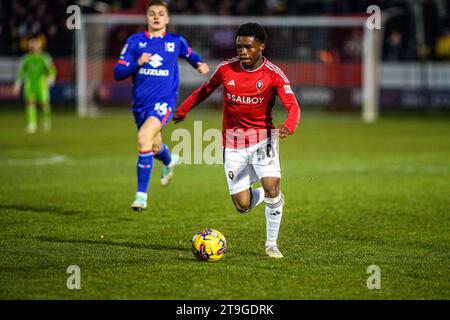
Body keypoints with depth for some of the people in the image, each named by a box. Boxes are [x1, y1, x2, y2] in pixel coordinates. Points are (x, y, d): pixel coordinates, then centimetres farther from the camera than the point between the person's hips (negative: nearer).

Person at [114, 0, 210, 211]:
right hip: (140, 102, 3)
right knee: (154, 148, 19)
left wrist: (200, 64, 2)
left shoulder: (176, 41, 2)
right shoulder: (135, 41, 1)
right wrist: (138, 63, -20)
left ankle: (141, 194, -22)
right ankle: (169, 161, 60)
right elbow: (118, 73, -2)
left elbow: (190, 54, 24)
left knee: (144, 137, -28)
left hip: (164, 100, -3)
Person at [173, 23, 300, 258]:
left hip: (262, 138, -2)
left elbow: (293, 106, -22)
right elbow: (206, 89, 16)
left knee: (271, 186, -23)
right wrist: (183, 110, 23)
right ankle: (269, 196, 35)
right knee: (243, 206, -3)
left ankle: (271, 244, -2)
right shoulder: (226, 69, -4)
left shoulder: (273, 75, -12)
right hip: (233, 143, 2)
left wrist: (288, 126, -43)